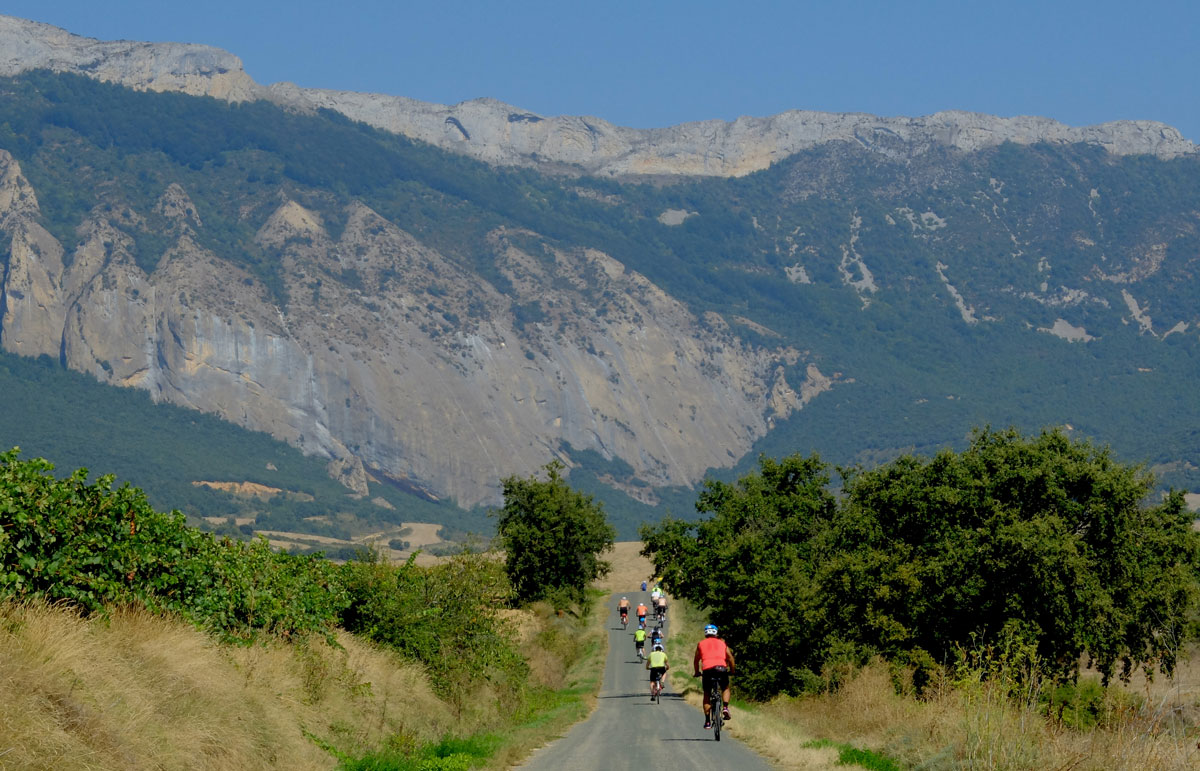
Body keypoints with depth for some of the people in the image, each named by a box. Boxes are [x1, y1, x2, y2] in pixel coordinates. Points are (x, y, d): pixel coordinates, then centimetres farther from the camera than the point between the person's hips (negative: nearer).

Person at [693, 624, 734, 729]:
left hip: (707, 669, 0)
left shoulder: (701, 644, 20)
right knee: (725, 688, 29)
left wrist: (697, 672, 39)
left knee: (706, 694, 16)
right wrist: (732, 671, 29)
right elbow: (730, 658, 16)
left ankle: (707, 721, 10)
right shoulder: (722, 643, 22)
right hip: (721, 668, 1)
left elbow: (696, 660, 25)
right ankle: (726, 708, 6)